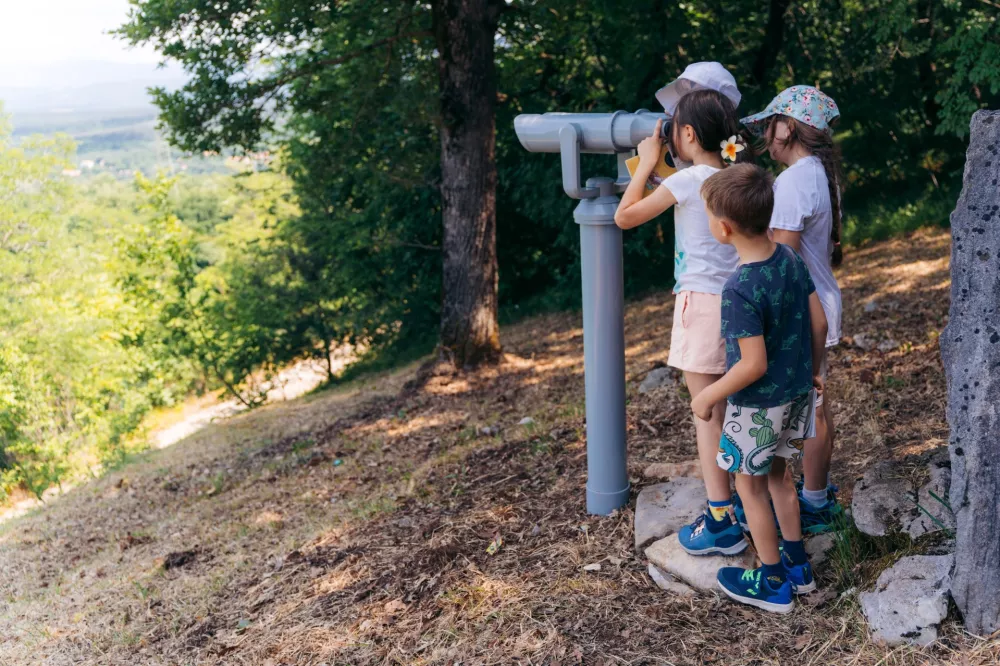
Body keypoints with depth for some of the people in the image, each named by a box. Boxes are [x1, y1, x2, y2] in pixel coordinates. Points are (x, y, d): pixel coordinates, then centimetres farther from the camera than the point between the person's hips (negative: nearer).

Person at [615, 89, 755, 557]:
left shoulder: (690, 180, -13)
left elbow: (625, 217, -7)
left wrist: (647, 163, 2)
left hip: (702, 302, -7)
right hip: (735, 302, 7)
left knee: (708, 413, -1)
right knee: (729, 409, 16)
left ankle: (721, 522, 2)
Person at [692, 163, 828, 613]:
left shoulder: (740, 289, -29)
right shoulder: (791, 259, -6)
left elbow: (754, 364, -27)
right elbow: (819, 324, 2)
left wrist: (707, 397, -14)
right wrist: (811, 371, 18)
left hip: (758, 406, -7)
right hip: (797, 392, 8)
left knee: (751, 486, 12)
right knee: (777, 474, 25)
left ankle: (773, 584, 26)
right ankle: (797, 566, 38)